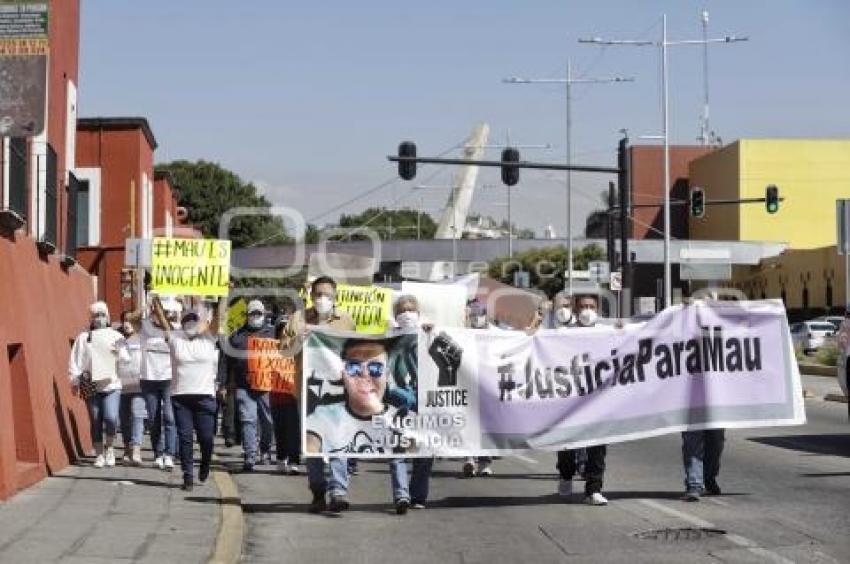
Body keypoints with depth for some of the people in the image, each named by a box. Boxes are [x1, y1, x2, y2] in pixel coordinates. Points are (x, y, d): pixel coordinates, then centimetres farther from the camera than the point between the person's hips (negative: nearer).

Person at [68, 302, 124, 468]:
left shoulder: (116, 336, 13)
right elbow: (75, 361, 8)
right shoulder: (83, 337, 12)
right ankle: (99, 454, 16)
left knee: (111, 417, -18)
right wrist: (75, 381, 0)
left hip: (111, 384, -1)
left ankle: (109, 448, 4)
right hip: (90, 384, 1)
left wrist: (119, 352, -10)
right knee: (95, 422, 4)